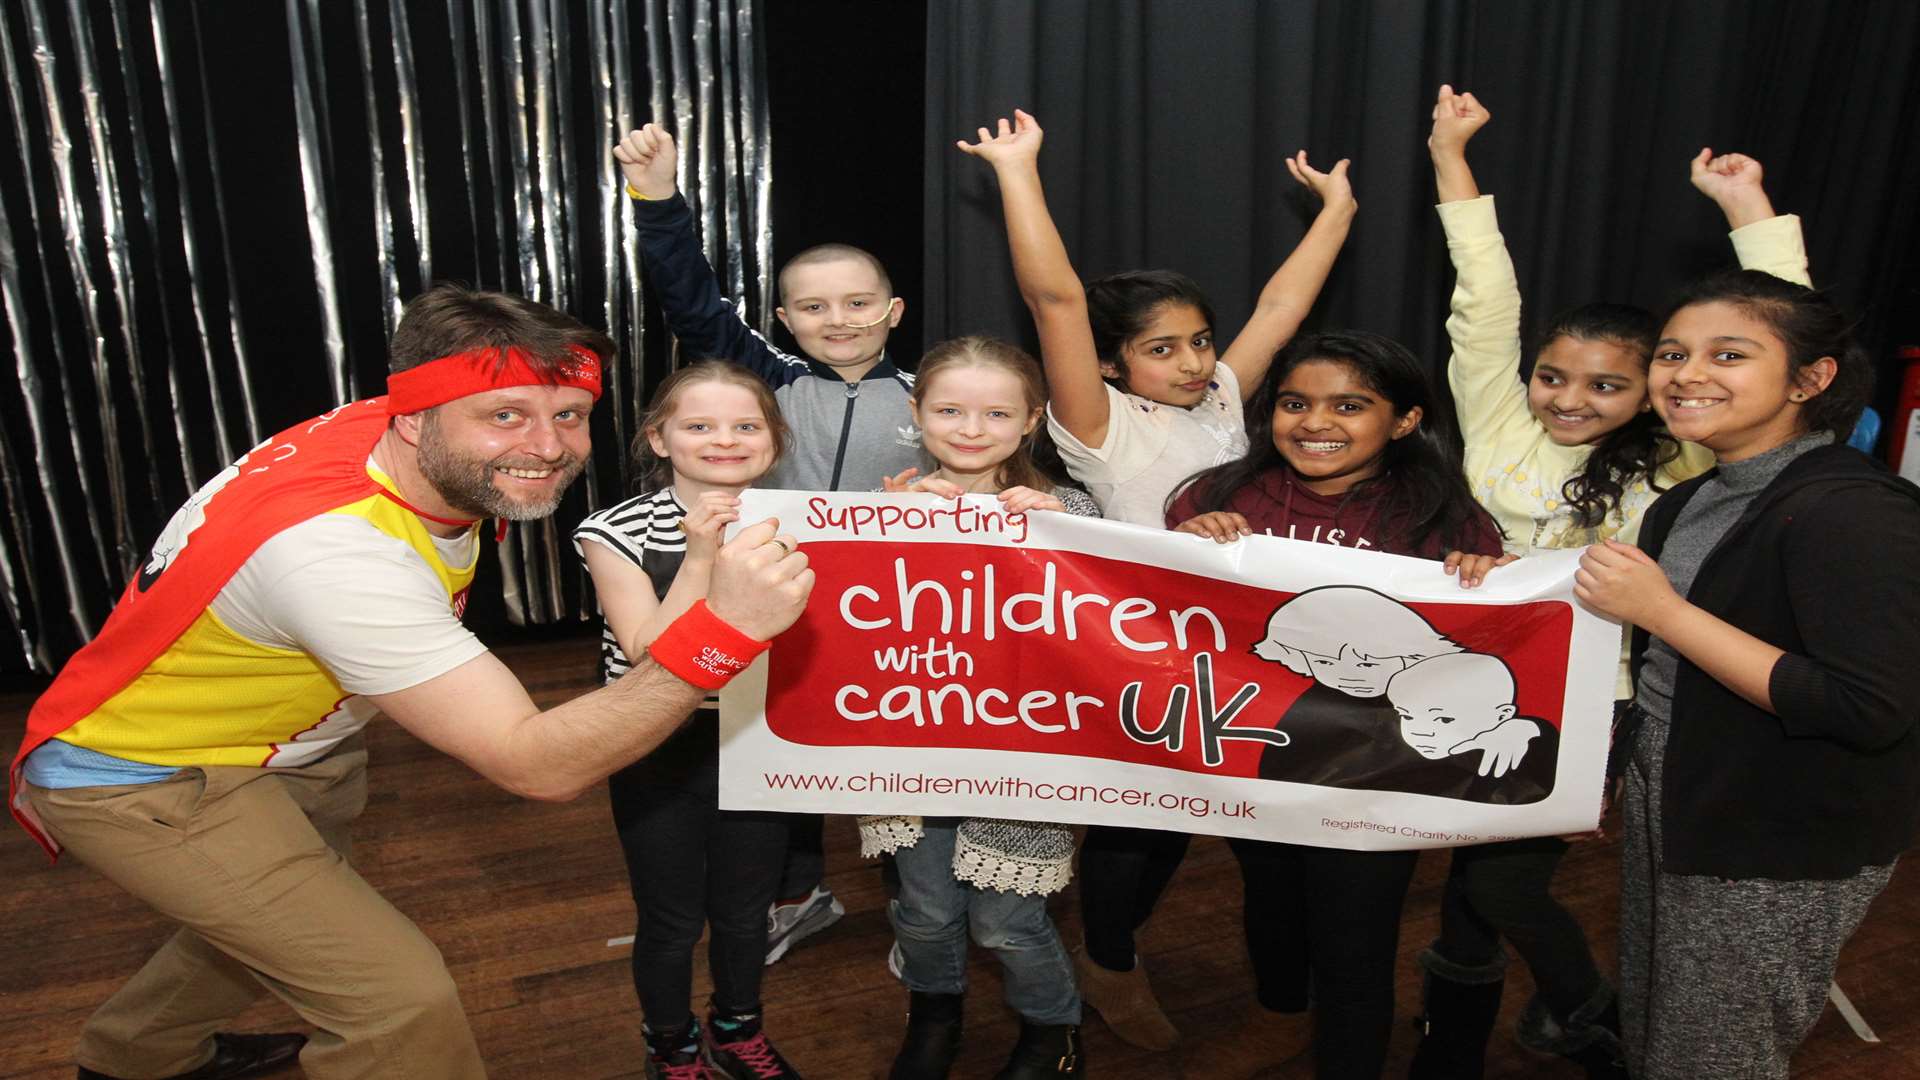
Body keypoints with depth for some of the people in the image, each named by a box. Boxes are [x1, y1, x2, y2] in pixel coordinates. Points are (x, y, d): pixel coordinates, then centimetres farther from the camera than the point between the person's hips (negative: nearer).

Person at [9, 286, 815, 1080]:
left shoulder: (392, 440, -16)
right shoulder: (335, 548, -41)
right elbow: (536, 765, -43)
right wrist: (722, 632, -54)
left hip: (276, 741, 9)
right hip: (140, 781, -9)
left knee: (281, 910, 32)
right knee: (403, 1000, -15)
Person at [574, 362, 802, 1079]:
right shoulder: (618, 533, -14)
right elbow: (652, 657, -22)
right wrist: (700, 557, -29)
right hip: (658, 756, -3)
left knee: (746, 911, 20)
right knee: (672, 922, 13)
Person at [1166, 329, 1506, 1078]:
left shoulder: (1441, 515, -11)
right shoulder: (1222, 494, -6)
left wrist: (1489, 582, -26)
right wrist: (1181, 543, -21)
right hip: (1245, 760, 3)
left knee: (1352, 951, 11)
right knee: (1269, 899, 28)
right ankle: (1279, 1018, 58)